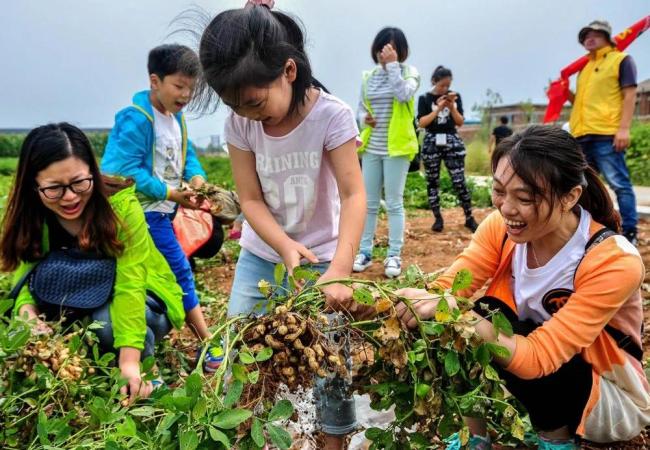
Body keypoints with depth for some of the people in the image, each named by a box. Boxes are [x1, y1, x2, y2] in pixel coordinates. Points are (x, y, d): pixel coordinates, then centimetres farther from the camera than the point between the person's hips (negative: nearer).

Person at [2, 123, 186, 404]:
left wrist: (129, 362, -41)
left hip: (141, 299, -3)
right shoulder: (31, 216, -14)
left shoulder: (122, 205, -27)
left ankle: (144, 364, -4)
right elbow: (26, 275, -13)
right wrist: (27, 310, -37)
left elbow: (130, 285, -33)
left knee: (108, 321, -35)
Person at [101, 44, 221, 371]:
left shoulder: (176, 117, 10)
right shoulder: (136, 120, -17)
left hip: (162, 211, 9)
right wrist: (170, 193, -23)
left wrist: (197, 177, -10)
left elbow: (187, 155, 12)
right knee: (180, 273, -8)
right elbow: (126, 170, -22)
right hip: (144, 212, -9)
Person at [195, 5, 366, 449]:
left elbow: (353, 195, -23)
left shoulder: (331, 115, -20)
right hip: (261, 255, 4)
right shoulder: (239, 124, -11)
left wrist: (339, 271, -35)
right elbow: (251, 200, -8)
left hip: (320, 258, -3)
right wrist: (286, 248, -26)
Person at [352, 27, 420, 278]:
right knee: (369, 202, 8)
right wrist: (364, 117, -6)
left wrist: (393, 65, -19)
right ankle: (365, 252, 18)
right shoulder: (368, 77, 8)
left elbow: (404, 95, -21)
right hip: (371, 147, 4)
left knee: (394, 203, 0)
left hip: (396, 147, -4)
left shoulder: (409, 72, -1)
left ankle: (394, 256, 8)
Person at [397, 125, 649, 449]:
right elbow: (447, 287, -23)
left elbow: (537, 358, -36)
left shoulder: (613, 262, -30)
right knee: (486, 313, -28)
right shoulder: (501, 227, -16)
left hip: (612, 398, -4)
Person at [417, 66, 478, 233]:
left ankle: (469, 218, 5)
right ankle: (438, 218, 15)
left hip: (452, 141, 0)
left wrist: (452, 106, -11)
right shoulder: (425, 99, 0)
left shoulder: (455, 96, 5)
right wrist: (438, 108, -16)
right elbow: (421, 123, -10)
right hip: (432, 142, 0)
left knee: (459, 181, -5)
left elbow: (460, 122, 3)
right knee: (432, 182, 4)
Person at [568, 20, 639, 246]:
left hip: (606, 134, -8)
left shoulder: (621, 59, 4)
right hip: (582, 135, 8)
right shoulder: (585, 68, 24)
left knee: (619, 184, -7)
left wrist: (624, 128, -16)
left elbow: (629, 95, -6)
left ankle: (629, 233, -4)